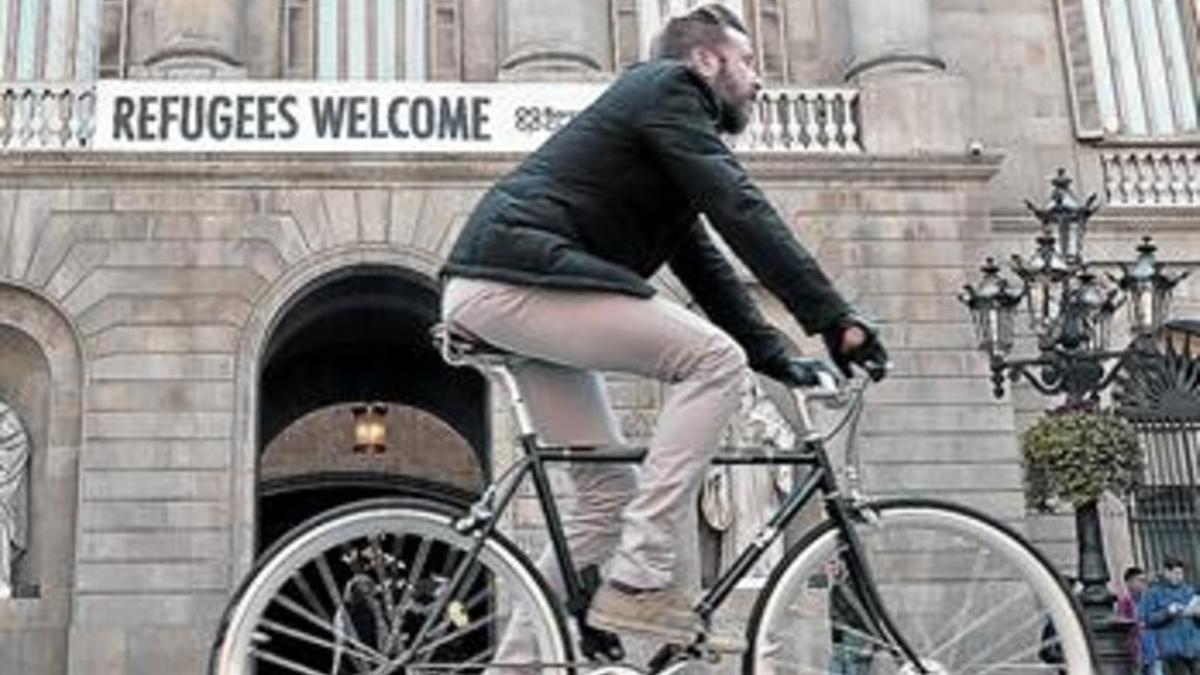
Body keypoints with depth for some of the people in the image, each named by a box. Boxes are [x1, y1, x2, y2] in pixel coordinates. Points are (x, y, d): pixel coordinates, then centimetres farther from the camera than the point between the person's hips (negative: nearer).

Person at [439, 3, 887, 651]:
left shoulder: (660, 130, 28)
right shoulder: (668, 88, -1)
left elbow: (704, 264, 23)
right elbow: (741, 212, -13)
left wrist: (778, 357, 14)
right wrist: (834, 319, -14)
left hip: (490, 293, 10)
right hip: (520, 280, -10)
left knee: (608, 495, 12)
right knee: (715, 359, -14)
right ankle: (638, 583, -16)